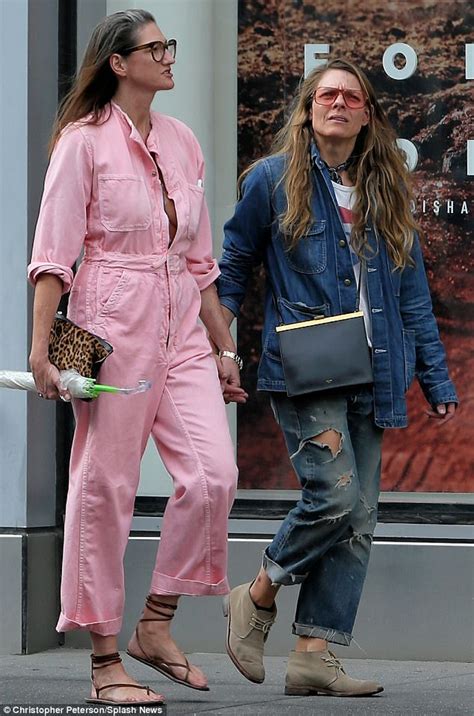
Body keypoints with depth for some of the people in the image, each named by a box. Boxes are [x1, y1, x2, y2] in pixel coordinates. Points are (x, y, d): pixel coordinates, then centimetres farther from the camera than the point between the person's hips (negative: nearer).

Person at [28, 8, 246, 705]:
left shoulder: (182, 142, 14)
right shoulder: (85, 140, -3)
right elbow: (53, 252, -7)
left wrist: (223, 347, 17)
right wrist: (41, 348, -15)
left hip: (182, 330, 6)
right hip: (112, 327, -6)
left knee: (213, 473, -7)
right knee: (104, 486, -2)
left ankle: (156, 626, 8)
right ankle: (105, 661, 5)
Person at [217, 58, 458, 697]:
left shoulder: (386, 193, 14)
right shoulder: (275, 179, 3)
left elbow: (412, 294, 16)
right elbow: (233, 265, 9)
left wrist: (436, 381, 12)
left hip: (370, 375, 5)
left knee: (359, 517, 0)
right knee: (336, 496, -18)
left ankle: (314, 652, 4)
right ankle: (258, 596, 5)